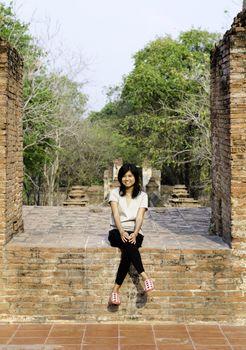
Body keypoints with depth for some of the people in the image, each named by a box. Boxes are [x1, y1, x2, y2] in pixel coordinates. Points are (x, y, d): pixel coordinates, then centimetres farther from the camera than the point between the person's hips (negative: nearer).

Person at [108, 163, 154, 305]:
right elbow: (116, 215, -6)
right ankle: (145, 277, -42)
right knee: (129, 245, -36)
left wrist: (135, 234, -25)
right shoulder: (115, 193, 8)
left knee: (127, 252, -33)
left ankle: (116, 289, -32)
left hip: (135, 232, 0)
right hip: (117, 231, 0)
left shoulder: (142, 195, 8)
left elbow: (140, 217, -5)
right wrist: (122, 232, -25)